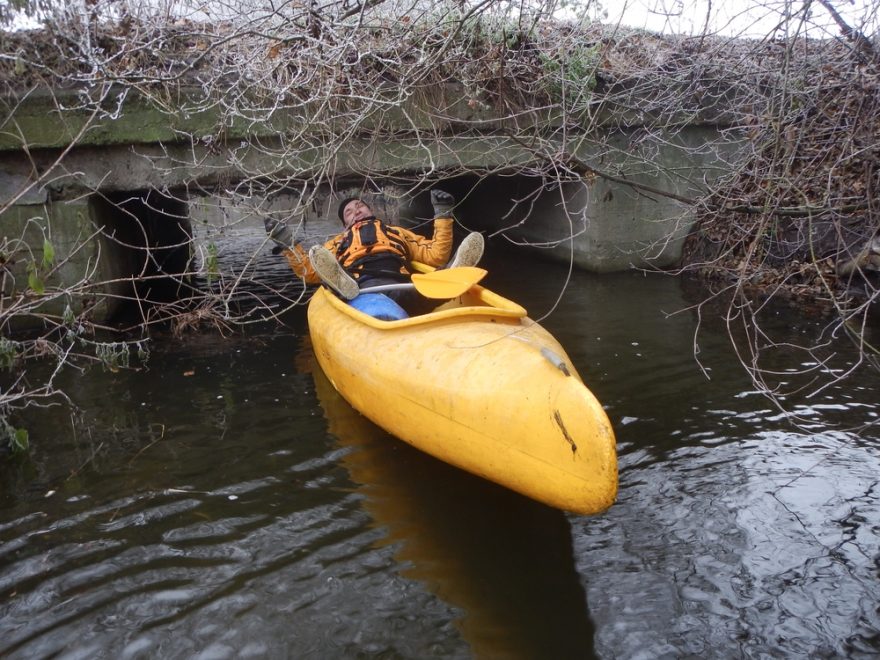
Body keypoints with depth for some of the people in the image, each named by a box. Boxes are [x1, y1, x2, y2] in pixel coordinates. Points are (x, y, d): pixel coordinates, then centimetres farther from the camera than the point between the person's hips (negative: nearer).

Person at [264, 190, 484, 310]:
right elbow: (311, 272, 25)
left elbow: (436, 255, 26)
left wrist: (443, 215, 23)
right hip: (361, 284, 0)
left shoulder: (398, 233, 41)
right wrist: (287, 244, 17)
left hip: (400, 283, 0)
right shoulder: (338, 242, 41)